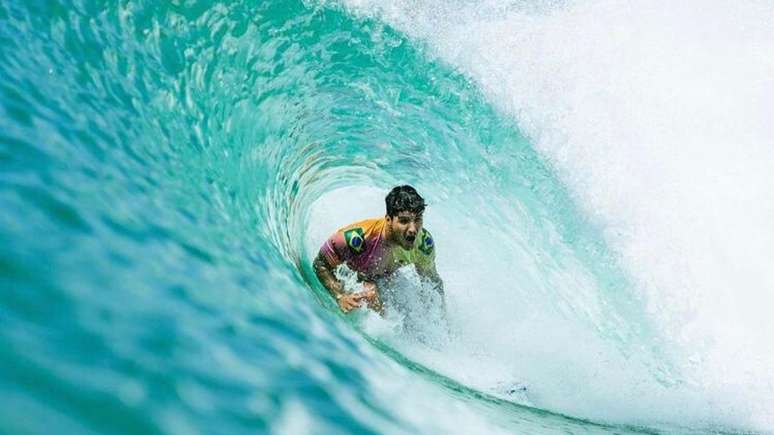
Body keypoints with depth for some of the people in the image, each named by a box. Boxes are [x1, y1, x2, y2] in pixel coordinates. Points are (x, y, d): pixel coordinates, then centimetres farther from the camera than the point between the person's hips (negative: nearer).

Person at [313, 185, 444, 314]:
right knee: (370, 293, -33)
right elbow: (320, 264, -25)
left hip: (386, 280, 4)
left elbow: (434, 282, -6)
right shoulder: (357, 238, -40)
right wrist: (340, 296, -36)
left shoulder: (424, 242, -26)